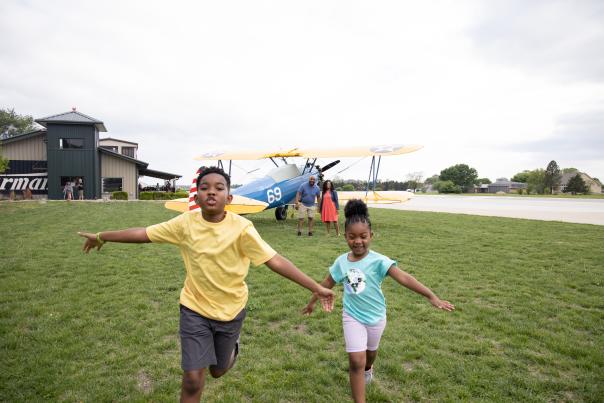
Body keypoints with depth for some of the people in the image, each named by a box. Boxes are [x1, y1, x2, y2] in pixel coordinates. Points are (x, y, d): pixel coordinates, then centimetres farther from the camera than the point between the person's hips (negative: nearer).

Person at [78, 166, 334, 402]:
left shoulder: (241, 228, -21)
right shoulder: (186, 223, -14)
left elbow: (275, 261, -22)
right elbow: (143, 233, -3)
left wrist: (316, 288, -24)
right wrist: (101, 236, 7)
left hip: (231, 310, 0)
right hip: (194, 309, 1)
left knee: (217, 371, 20)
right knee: (192, 379, 1)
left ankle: (232, 347, 55)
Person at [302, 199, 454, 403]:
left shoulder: (378, 261, -22)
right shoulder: (341, 262, -12)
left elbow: (404, 278, -31)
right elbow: (327, 283, 4)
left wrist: (431, 296, -39)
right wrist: (312, 302, 16)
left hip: (376, 316, 0)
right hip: (352, 316, 0)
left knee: (370, 351, 26)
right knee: (356, 360, -10)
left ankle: (367, 368, 61)